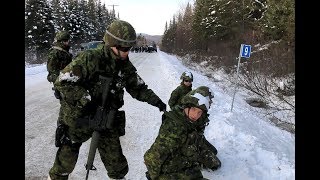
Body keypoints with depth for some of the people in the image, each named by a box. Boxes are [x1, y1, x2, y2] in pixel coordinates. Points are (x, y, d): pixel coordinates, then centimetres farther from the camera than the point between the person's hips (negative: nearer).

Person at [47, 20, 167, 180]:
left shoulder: (125, 65, -4)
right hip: (80, 117, -3)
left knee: (114, 157, 11)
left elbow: (137, 87, 6)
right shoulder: (89, 59, -23)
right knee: (68, 154, 15)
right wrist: (86, 100, -28)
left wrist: (156, 101, -5)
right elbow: (63, 82, -21)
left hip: (108, 117, 4)